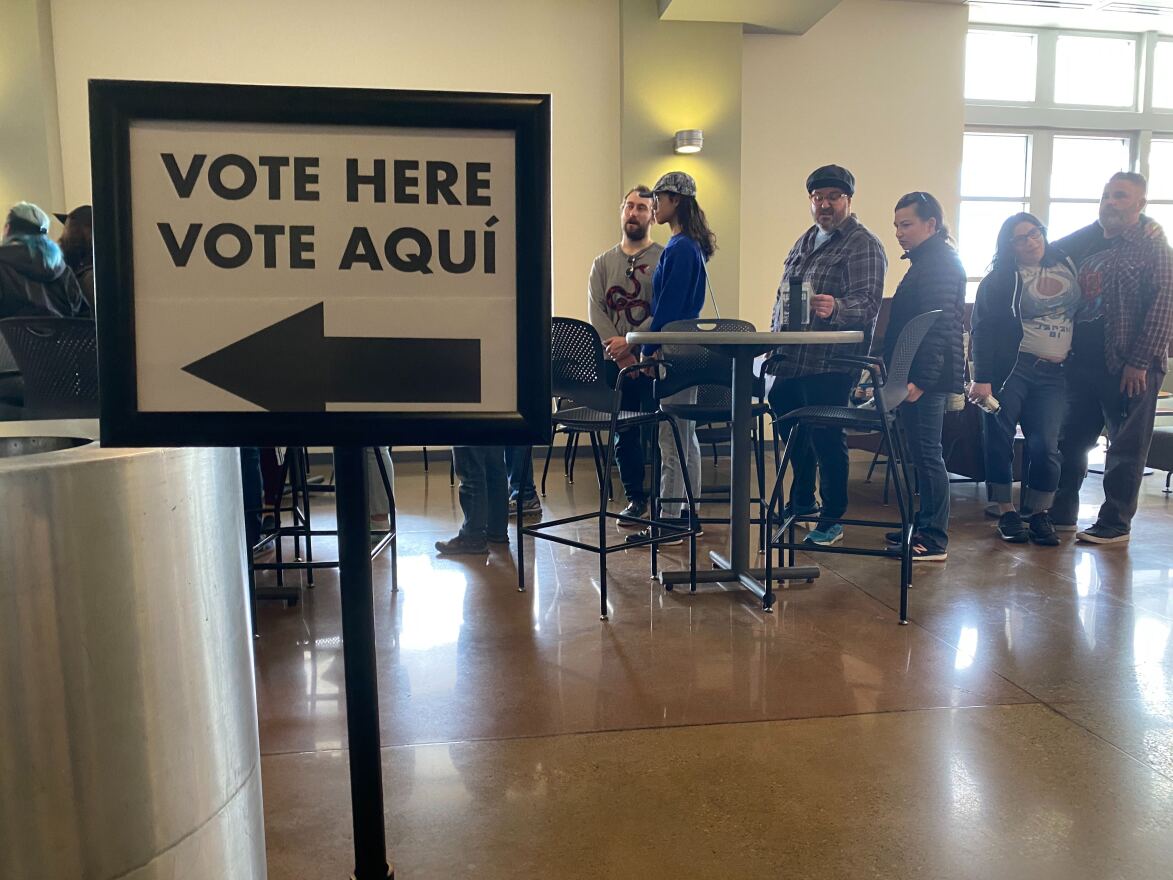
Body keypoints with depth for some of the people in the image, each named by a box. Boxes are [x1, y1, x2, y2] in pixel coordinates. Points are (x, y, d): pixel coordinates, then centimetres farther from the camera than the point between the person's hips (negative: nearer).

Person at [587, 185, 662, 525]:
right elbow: (596, 314, 2)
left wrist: (630, 342, -17)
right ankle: (635, 499, 21)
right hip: (615, 364, 4)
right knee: (623, 436, 8)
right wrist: (619, 354, -11)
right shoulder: (603, 263, 13)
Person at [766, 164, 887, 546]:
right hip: (790, 361, 8)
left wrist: (835, 308, -37)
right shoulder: (805, 241, 20)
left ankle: (832, 520, 10)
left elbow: (867, 304, -17)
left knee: (826, 440, -3)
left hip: (829, 364, -8)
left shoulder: (863, 245, -6)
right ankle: (801, 504, 34)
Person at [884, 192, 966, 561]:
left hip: (926, 379, -10)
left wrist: (920, 379, -25)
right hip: (916, 377, 10)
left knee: (927, 453, -6)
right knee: (922, 452, 14)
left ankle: (935, 540, 0)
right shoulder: (927, 261, 20)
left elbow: (937, 327, -21)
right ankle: (924, 526, 24)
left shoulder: (940, 263, -12)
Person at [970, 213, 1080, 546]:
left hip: (1055, 373, 3)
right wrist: (981, 378, -15)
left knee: (1045, 444, -6)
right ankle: (1006, 512, 9)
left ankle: (1040, 513, 9)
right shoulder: (1000, 278, 0)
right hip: (1011, 368, -2)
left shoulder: (1067, 264, 12)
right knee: (999, 438, -4)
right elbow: (983, 329, -7)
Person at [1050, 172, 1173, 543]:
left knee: (1126, 447, 3)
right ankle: (1061, 514, 22)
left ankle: (1115, 524, 12)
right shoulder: (1084, 243, 13)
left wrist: (1140, 362, -16)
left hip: (1129, 367, -6)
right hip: (1083, 362, 6)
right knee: (1071, 440, 11)